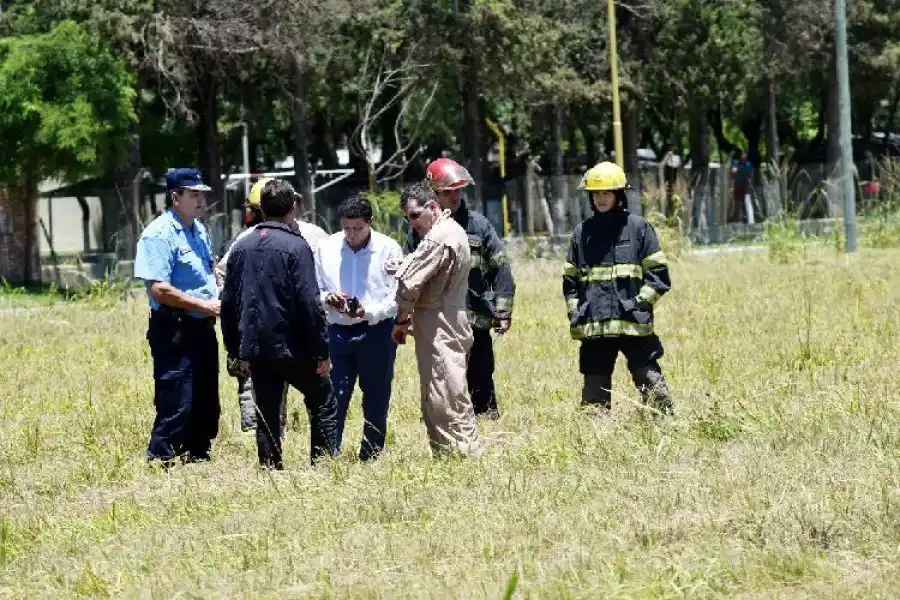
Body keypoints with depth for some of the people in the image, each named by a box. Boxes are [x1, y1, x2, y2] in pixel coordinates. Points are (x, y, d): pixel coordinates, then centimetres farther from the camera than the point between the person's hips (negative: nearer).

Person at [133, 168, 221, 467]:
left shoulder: (199, 231, 15)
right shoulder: (159, 235, -14)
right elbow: (160, 290, -21)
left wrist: (220, 300, 9)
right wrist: (204, 305, -18)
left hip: (202, 328, 9)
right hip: (174, 331, -9)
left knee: (207, 406, 14)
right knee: (176, 408, -11)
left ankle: (198, 461, 25)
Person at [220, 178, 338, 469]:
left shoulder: (242, 247, 8)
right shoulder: (296, 246, -10)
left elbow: (228, 303, 11)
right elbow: (310, 303, -14)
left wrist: (235, 351, 18)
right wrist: (321, 352, -9)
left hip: (254, 348, 5)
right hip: (291, 347, -5)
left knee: (267, 417, 9)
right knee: (323, 404, 7)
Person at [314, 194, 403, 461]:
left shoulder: (388, 249, -6)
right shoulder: (326, 248, 0)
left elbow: (397, 298, -8)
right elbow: (313, 291, 8)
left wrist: (368, 312, -23)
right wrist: (328, 298, -14)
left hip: (377, 331, -1)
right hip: (338, 332, 1)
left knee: (376, 398, 8)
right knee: (334, 397, -4)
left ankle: (371, 457, 19)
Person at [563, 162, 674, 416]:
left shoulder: (638, 227, 3)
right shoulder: (582, 233, 13)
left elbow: (658, 274, 2)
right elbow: (570, 280, 18)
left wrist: (640, 303, -9)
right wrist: (575, 315, 6)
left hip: (634, 325, -3)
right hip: (593, 326, 3)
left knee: (652, 385, -7)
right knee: (594, 392, 5)